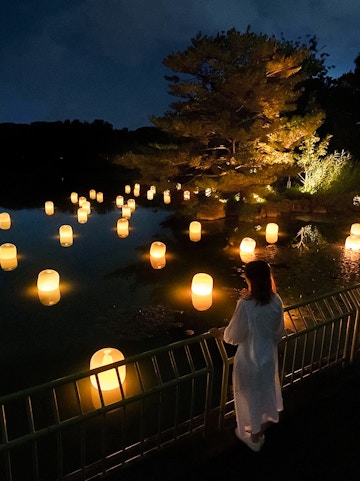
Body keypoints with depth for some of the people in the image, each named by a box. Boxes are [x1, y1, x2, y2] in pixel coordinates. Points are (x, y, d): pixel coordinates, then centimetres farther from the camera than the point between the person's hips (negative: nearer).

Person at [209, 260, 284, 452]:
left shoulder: (245, 305, -32)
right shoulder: (276, 300, -13)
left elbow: (234, 335, -20)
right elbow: (278, 330, 1)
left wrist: (219, 333, 0)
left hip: (249, 358, -6)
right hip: (268, 354, 6)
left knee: (250, 395, 18)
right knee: (266, 389, 28)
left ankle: (253, 436, 41)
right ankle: (263, 427, 54)